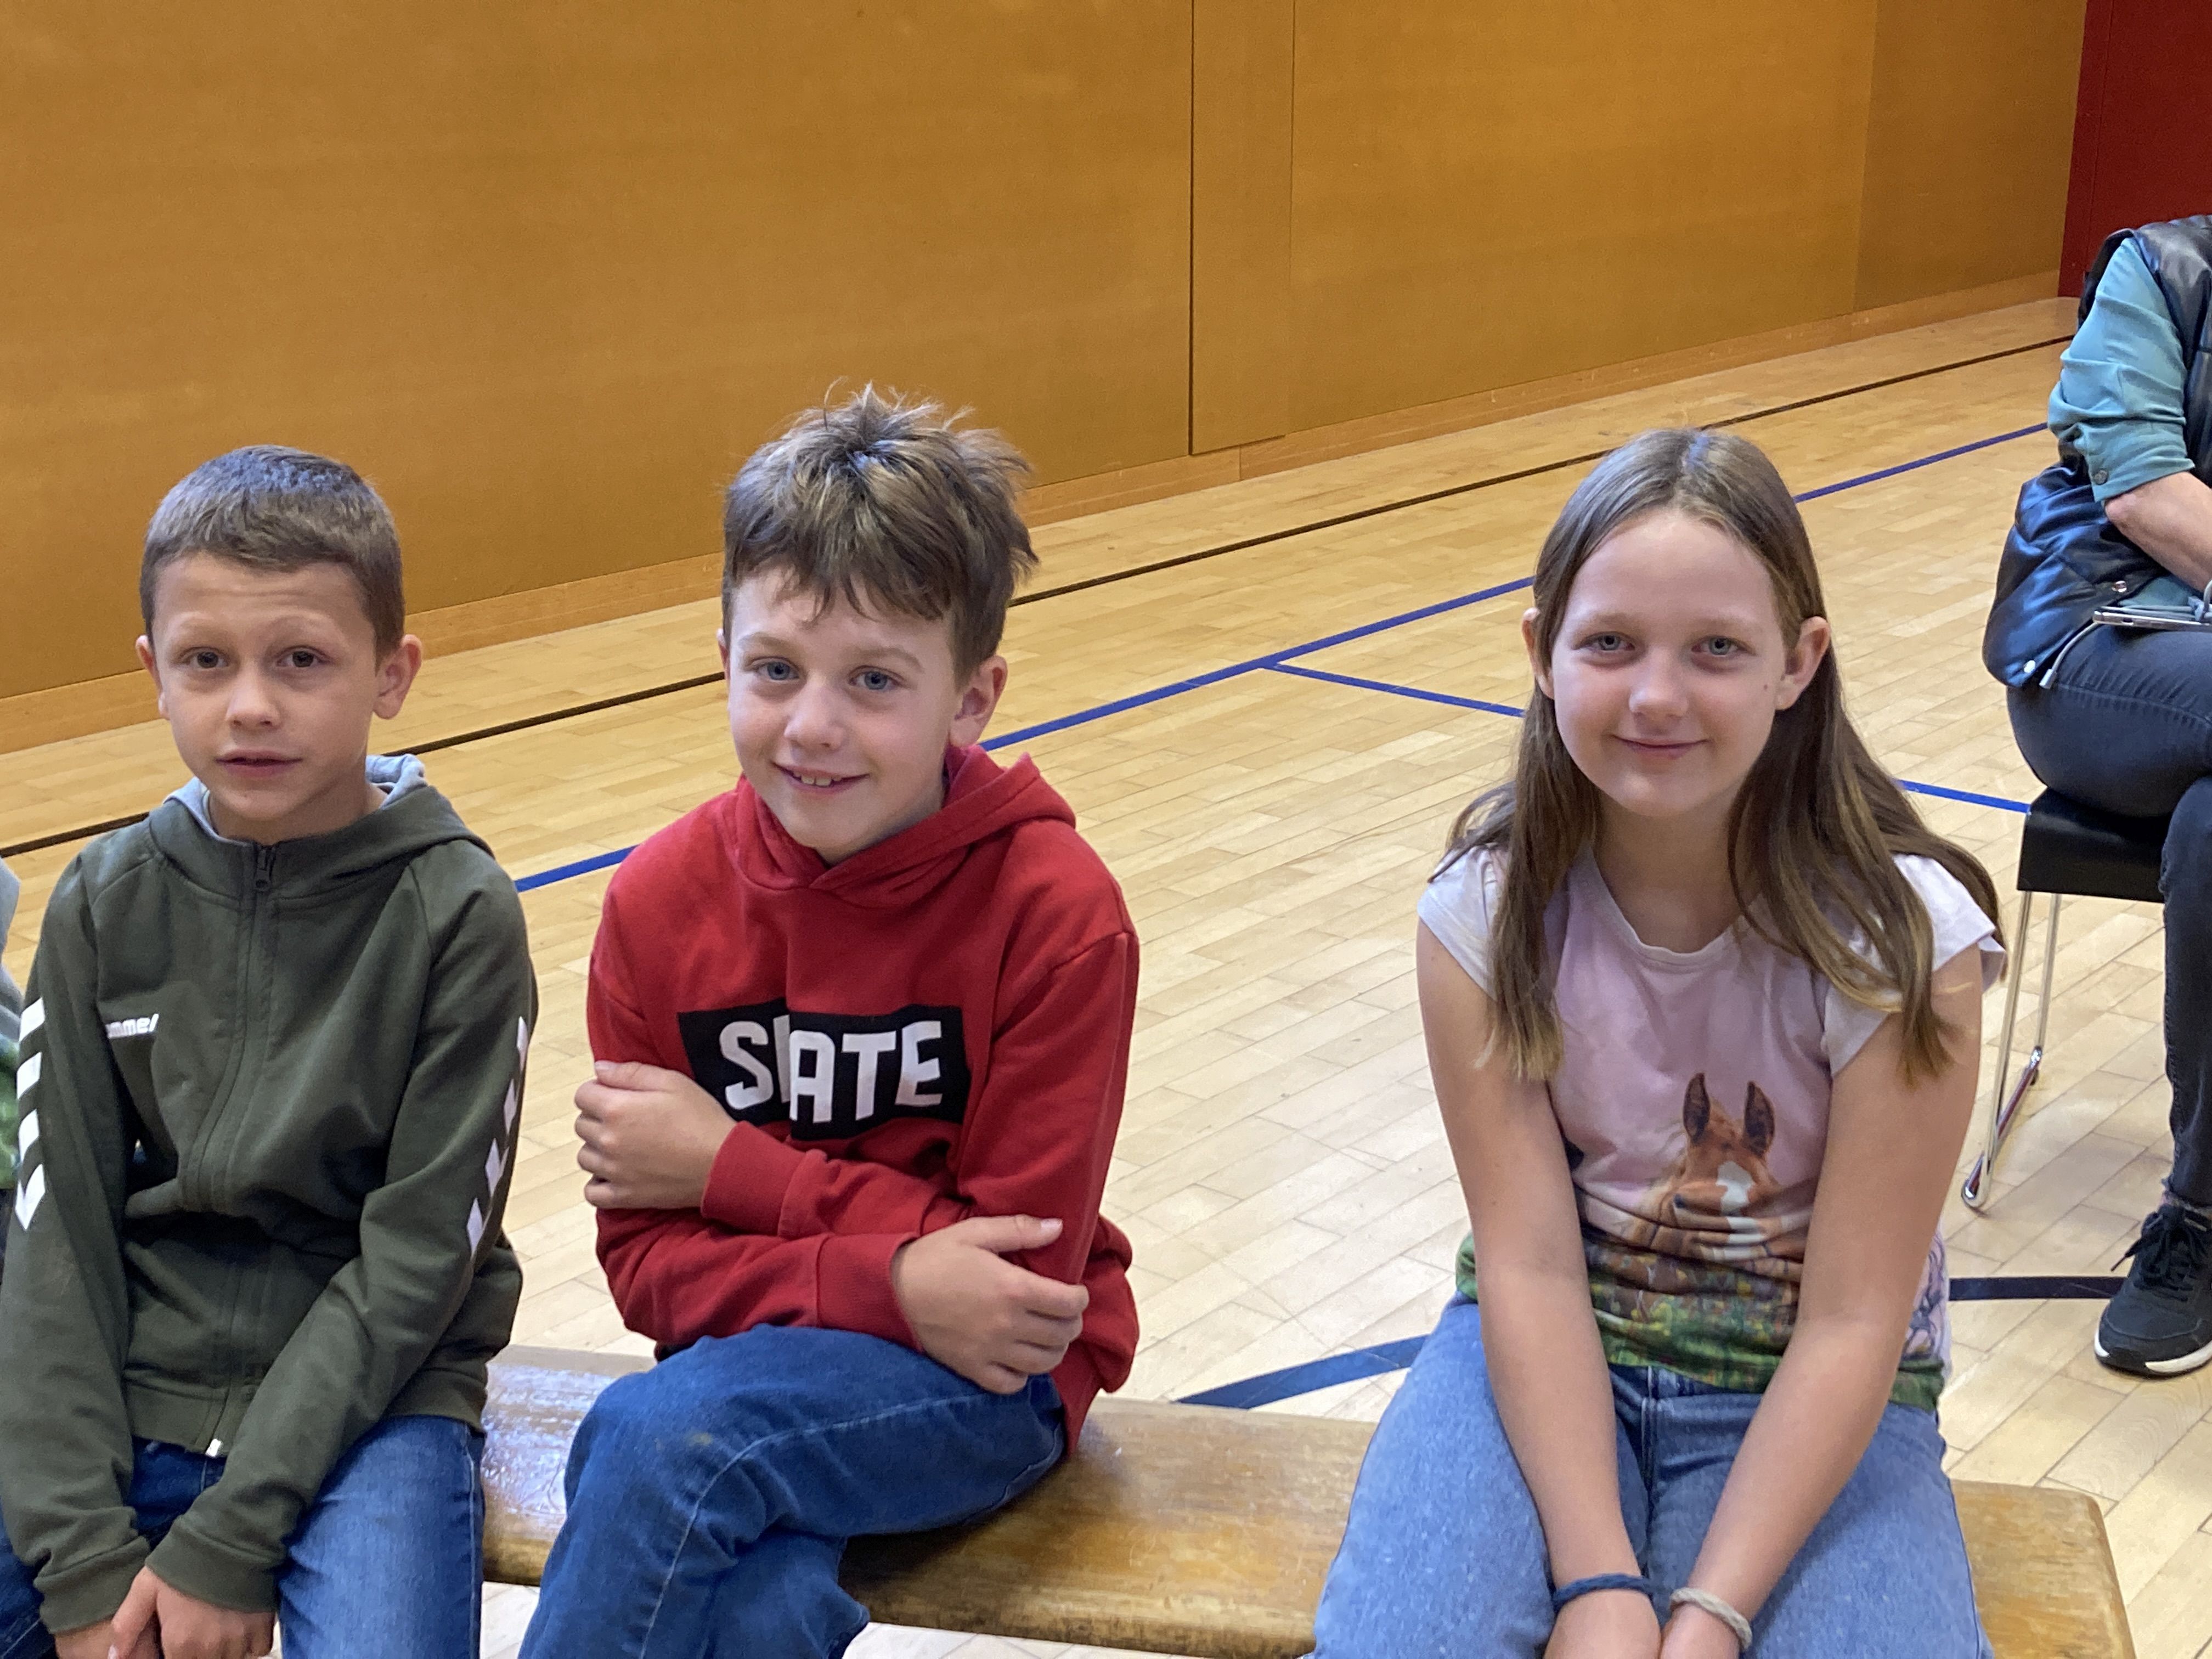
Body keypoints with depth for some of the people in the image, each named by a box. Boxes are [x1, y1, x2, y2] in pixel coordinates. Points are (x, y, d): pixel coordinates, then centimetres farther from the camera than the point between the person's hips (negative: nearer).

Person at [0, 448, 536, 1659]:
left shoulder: (456, 913, -10)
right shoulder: (104, 906, 0)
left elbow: (418, 1254, -11)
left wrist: (229, 1540, -14)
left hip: (369, 1397, -3)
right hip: (128, 1393, 3)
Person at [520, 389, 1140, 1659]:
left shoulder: (1058, 914, -15)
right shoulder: (661, 902, -5)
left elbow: (1026, 1257, -13)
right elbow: (648, 1258, -3)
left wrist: (729, 1166, -13)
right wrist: (892, 1283, -20)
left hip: (992, 1378, -2)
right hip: (758, 1361, 2)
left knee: (662, 1434, -28)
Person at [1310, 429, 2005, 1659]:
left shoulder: (1905, 936, -18)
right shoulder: (1487, 909, -13)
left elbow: (1851, 1324, -16)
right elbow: (1528, 1265, -13)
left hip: (1815, 1396, 0)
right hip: (1551, 1354, 1)